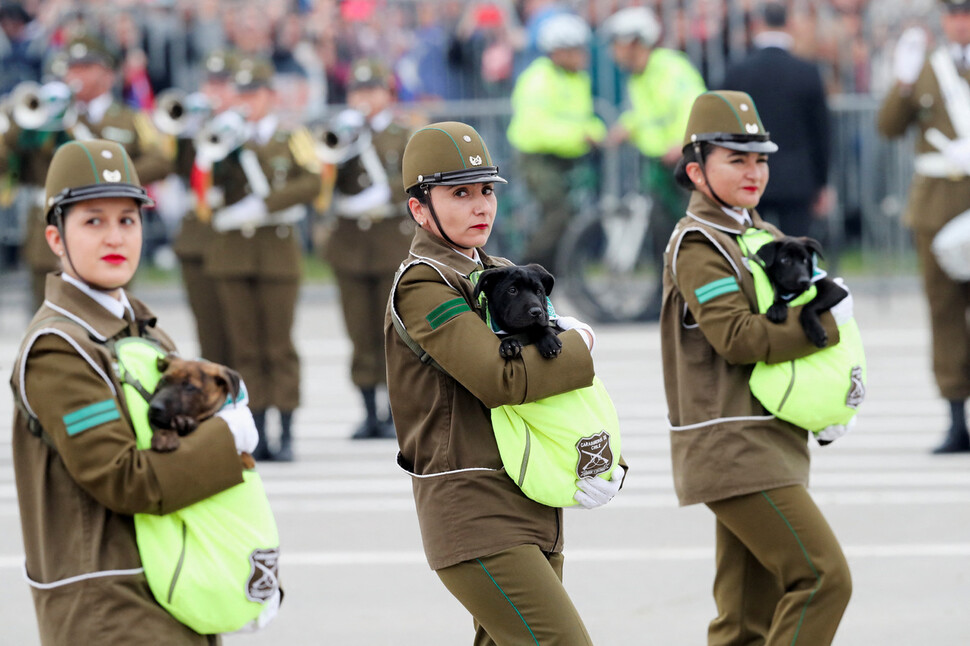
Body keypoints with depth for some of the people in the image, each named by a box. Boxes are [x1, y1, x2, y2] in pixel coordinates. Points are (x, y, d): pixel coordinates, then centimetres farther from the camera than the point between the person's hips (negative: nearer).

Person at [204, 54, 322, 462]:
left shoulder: (292, 138, 5)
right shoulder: (227, 138, 12)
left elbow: (311, 183, -9)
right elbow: (206, 182, -1)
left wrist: (261, 206, -17)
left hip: (278, 248, -2)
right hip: (232, 251, 2)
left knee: (280, 346, -2)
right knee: (245, 347, 2)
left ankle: (286, 436, -1)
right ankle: (255, 435, 4)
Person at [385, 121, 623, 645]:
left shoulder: (503, 276, 17)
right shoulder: (421, 286, -10)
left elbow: (566, 388, 18)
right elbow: (504, 380, -21)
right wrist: (577, 343, -6)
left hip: (531, 513, 9)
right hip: (474, 517, -8)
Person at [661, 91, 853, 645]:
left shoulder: (763, 236, 17)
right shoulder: (697, 246, -10)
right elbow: (738, 337, -20)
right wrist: (828, 319, -14)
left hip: (767, 446, 9)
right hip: (731, 448, -9)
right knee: (823, 576, -15)